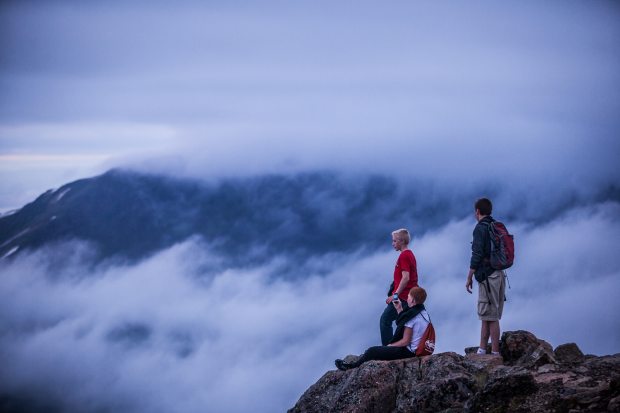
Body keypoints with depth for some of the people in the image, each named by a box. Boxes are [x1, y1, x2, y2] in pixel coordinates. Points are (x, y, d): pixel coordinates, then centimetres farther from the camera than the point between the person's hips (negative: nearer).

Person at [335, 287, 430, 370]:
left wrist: (390, 346, -5)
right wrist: (399, 309, 17)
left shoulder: (412, 316, -21)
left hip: (409, 352, -10)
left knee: (372, 351, -1)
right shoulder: (423, 312, 7)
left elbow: (405, 341, -20)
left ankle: (352, 366, 17)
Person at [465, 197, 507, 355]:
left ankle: (495, 352, -6)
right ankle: (482, 350, 16)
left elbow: (477, 255, -17)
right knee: (485, 314, 13)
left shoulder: (480, 228, -11)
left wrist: (469, 277, -11)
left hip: (488, 276, -9)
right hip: (498, 274, 9)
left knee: (490, 316, -6)